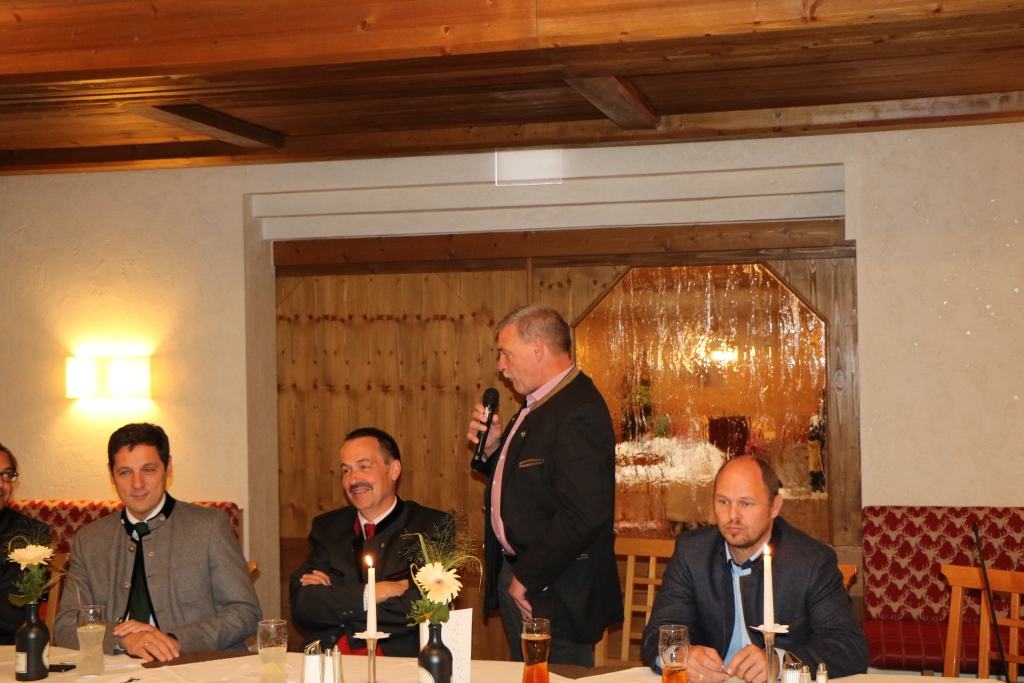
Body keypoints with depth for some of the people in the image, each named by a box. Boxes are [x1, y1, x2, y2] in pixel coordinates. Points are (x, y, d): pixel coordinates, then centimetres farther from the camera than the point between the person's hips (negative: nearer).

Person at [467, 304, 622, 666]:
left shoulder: (580, 412, -21)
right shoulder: (538, 405, 12)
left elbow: (583, 515, -28)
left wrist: (527, 577, -20)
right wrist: (493, 448, 2)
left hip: (554, 595, -10)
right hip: (518, 580, 10)